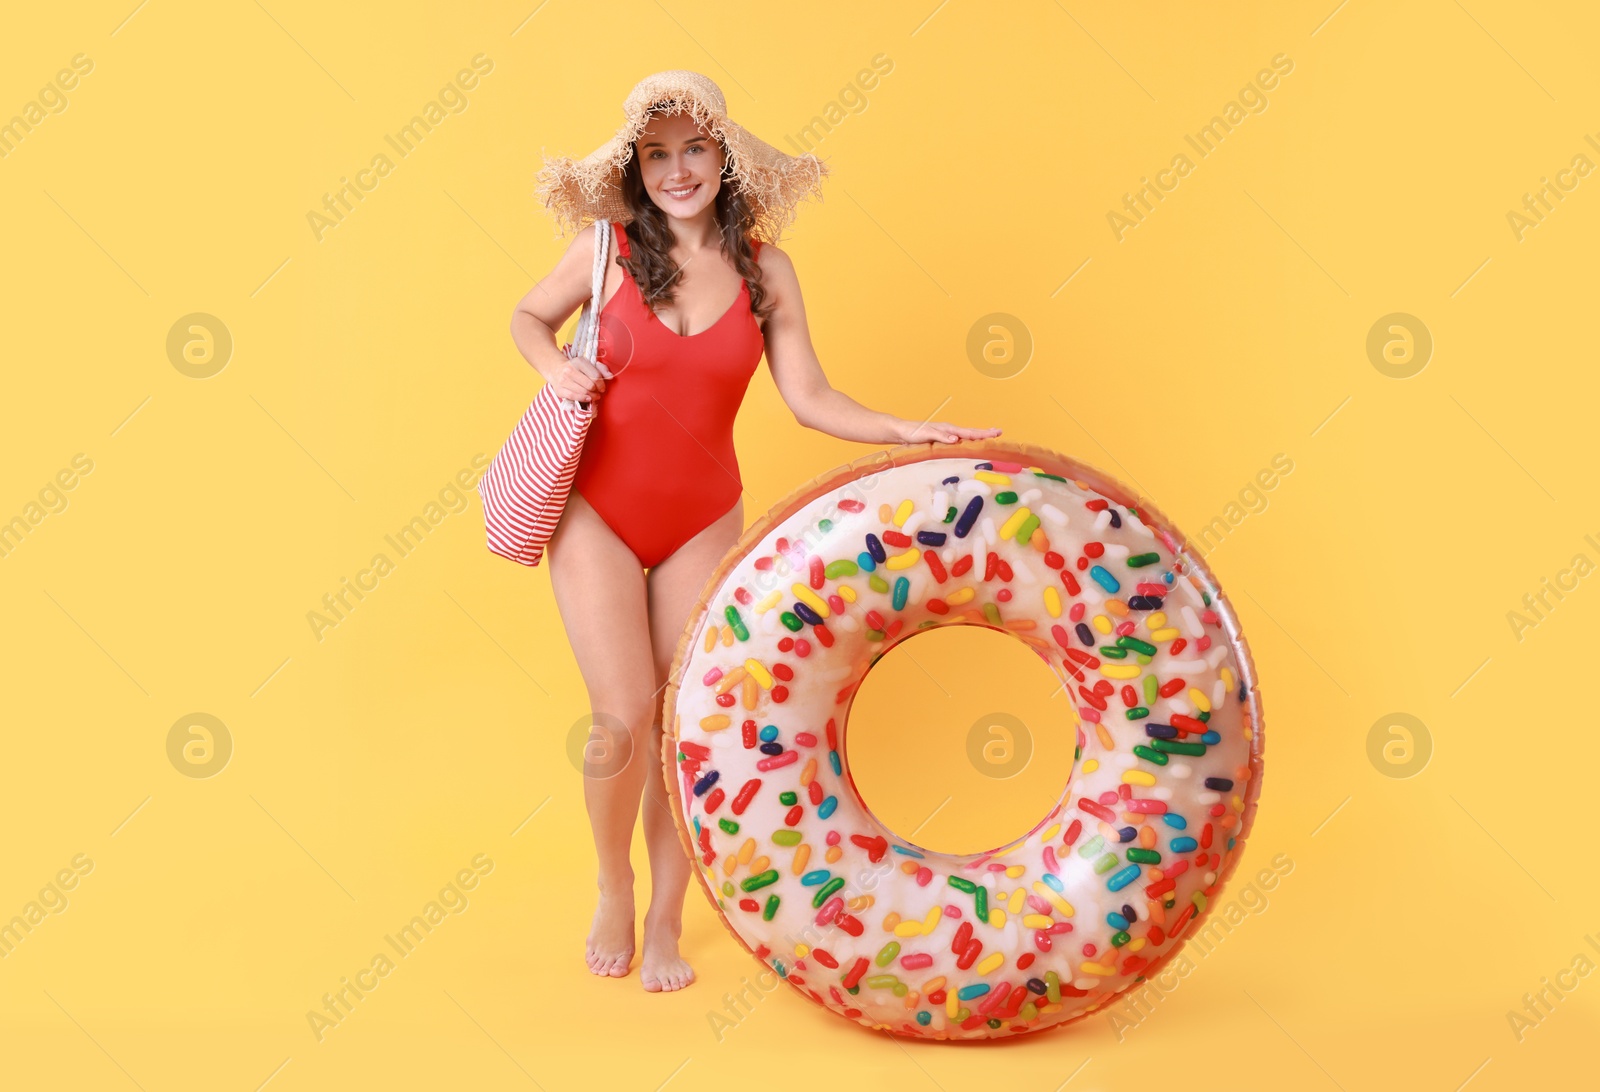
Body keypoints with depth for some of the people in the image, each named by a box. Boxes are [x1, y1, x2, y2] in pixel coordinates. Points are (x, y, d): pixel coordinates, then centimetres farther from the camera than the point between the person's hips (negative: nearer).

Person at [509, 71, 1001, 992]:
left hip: (703, 521, 2)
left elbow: (811, 398, -3)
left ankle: (667, 920, 20)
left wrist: (906, 431, -16)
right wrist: (554, 366, -8)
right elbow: (528, 316, 12)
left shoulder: (765, 271, -1)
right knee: (625, 716, -9)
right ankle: (615, 892, 19)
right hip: (598, 511, -1)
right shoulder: (609, 248, -5)